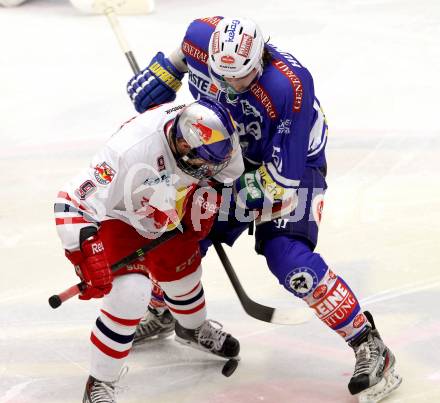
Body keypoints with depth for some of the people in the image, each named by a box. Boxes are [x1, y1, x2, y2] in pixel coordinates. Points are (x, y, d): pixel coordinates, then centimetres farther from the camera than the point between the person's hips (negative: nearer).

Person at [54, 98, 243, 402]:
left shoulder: (210, 132, -24)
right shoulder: (131, 152, -44)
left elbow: (224, 170, 2)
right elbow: (72, 203, -38)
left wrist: (205, 205, -4)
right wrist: (87, 254, -44)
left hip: (165, 214, 6)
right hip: (114, 216, -6)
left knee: (184, 269, 22)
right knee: (131, 290, -22)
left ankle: (194, 328, 59)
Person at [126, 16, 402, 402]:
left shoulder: (289, 87, -39)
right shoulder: (204, 38, -23)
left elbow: (283, 174, -32)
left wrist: (228, 193, -30)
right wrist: (161, 75, 1)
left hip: (292, 164, -6)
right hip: (232, 154, 6)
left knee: (289, 260, -23)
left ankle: (369, 346, -13)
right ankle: (160, 312, 37)